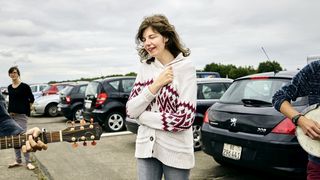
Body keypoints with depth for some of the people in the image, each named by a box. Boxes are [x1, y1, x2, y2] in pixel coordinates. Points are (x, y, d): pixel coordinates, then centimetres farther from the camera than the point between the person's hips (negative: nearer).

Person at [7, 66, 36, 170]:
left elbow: (31, 99, 0)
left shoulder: (24, 86, -6)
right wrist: (10, 111, 10)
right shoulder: (9, 87, 10)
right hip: (11, 115, 6)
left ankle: (28, 162, -1)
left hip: (21, 115, -6)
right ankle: (18, 160, 21)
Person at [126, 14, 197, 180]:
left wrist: (142, 116, -10)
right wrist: (155, 85, -14)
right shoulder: (145, 68, 3)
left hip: (175, 151, -4)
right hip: (146, 147, 4)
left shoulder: (185, 67, -11)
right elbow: (131, 110, -2)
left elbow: (184, 120, -18)